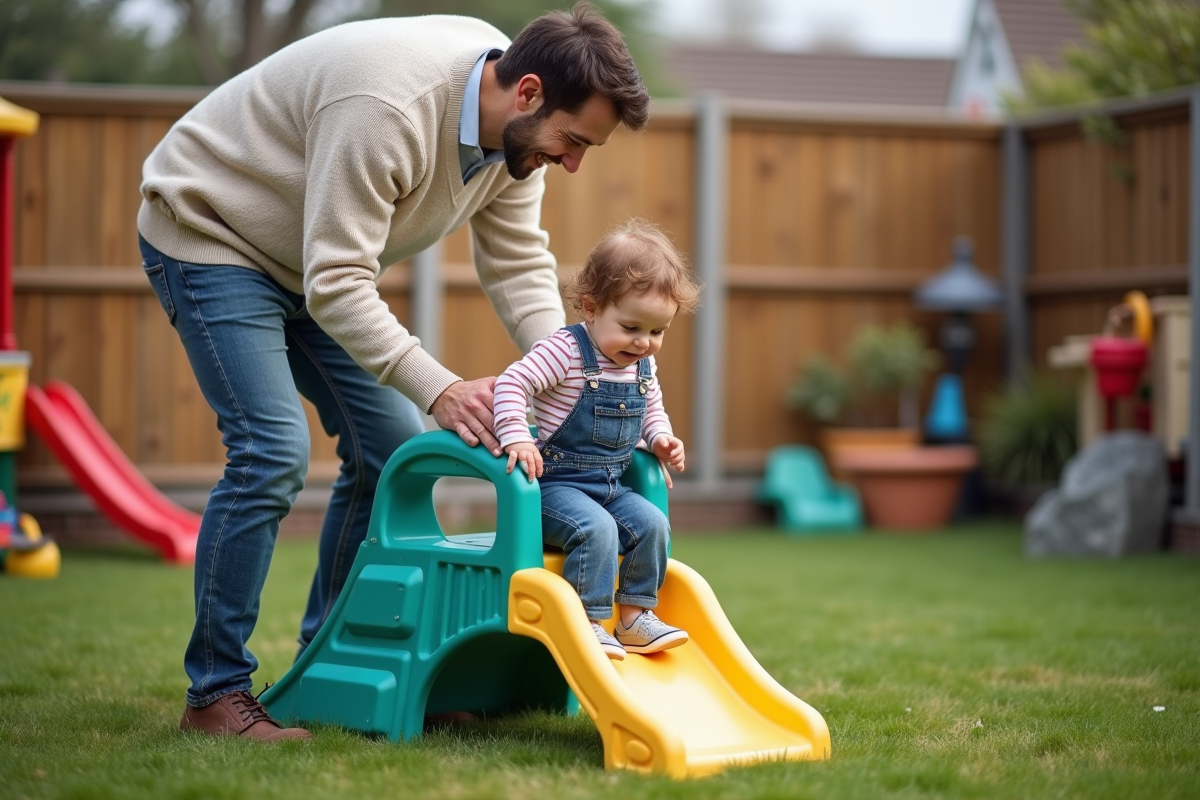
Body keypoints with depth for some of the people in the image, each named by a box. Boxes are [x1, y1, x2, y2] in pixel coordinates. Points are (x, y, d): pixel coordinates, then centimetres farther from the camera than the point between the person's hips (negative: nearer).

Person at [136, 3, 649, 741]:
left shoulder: (517, 123, -10)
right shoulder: (389, 109, -37)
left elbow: (519, 264, -4)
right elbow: (337, 286, -35)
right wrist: (441, 390, -40)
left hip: (315, 258, 9)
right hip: (211, 233, -9)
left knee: (392, 445, 2)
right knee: (273, 451, -20)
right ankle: (216, 693, -9)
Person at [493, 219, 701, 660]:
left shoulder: (644, 367, 9)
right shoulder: (565, 352, -14)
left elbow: (652, 411, 25)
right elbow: (512, 383, -19)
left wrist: (661, 440, 4)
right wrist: (516, 438, -31)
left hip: (611, 486, 7)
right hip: (556, 483, -7)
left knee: (652, 523, -12)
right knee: (596, 529, -30)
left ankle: (636, 615, 0)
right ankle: (588, 622, -22)